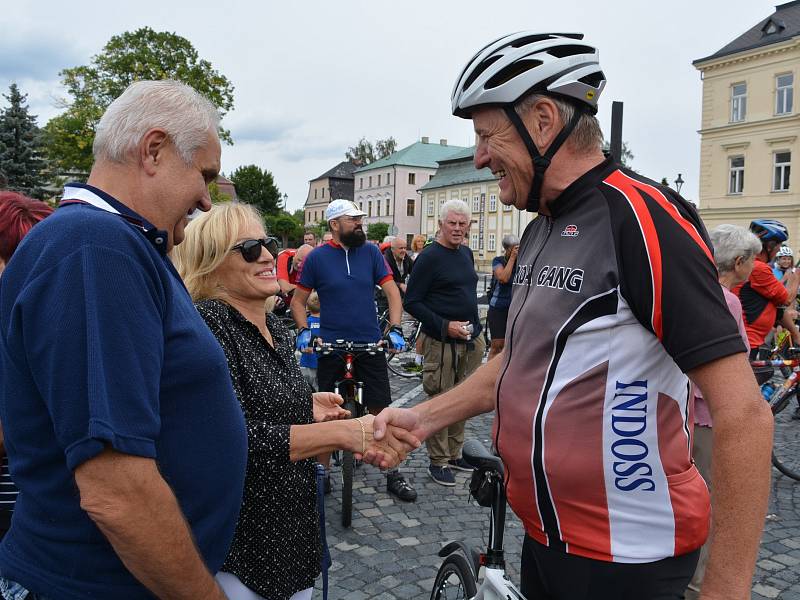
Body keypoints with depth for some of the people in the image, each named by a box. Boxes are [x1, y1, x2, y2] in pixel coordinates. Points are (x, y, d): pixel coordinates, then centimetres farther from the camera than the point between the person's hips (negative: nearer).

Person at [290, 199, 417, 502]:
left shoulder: (371, 252, 3)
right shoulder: (317, 257, -1)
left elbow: (392, 292, 2)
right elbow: (298, 300, 5)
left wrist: (394, 328, -10)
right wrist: (303, 330, -10)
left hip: (370, 344, 1)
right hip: (331, 346, -1)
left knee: (381, 410, 2)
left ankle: (393, 474, 15)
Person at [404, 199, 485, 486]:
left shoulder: (466, 253, 13)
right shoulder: (429, 258, -10)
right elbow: (411, 303, -13)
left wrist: (475, 328, 17)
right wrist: (446, 326, -20)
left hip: (470, 340, 7)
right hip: (441, 342, -7)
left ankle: (454, 454, 28)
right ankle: (438, 461, 13)